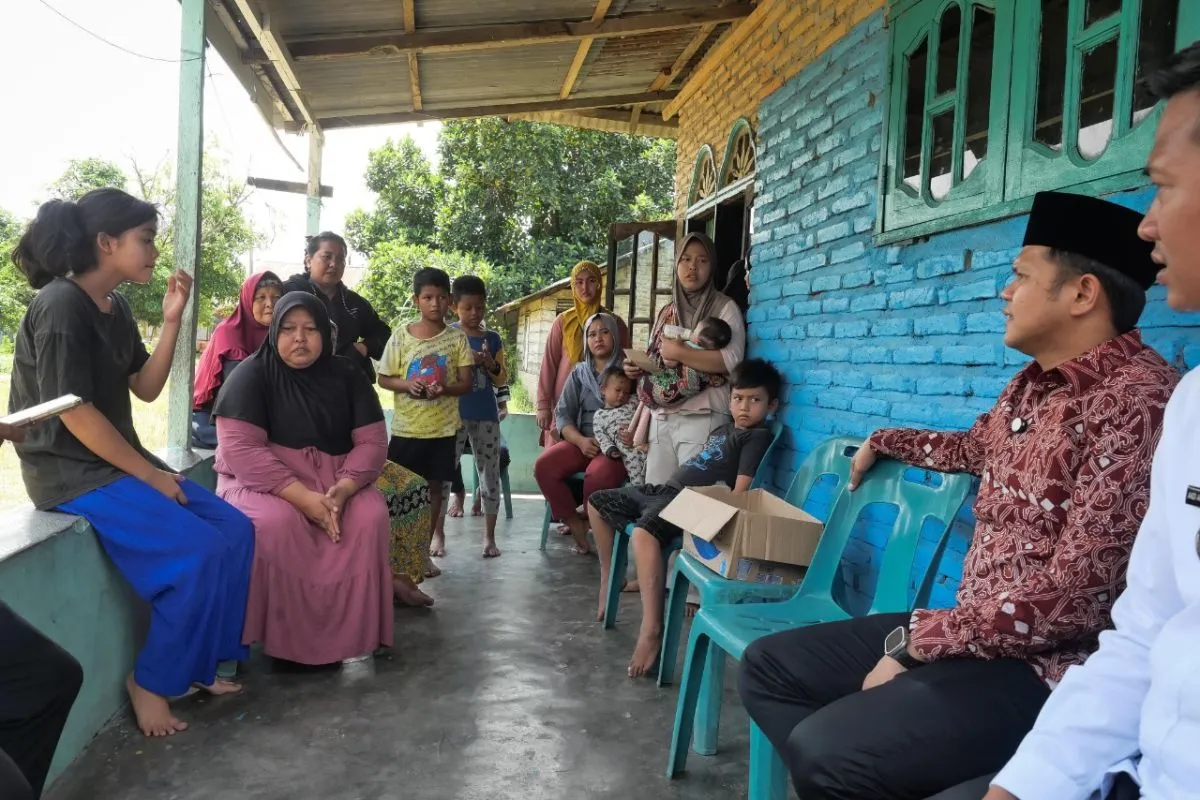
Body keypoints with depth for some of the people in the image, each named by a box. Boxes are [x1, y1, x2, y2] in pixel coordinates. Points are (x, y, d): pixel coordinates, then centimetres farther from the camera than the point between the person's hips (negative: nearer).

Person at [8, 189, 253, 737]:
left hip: (119, 462, 9)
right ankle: (150, 681, -2)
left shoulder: (115, 308, 10)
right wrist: (150, 475, -16)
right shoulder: (61, 305, -17)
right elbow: (74, 411, -21)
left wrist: (172, 321, -2)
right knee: (198, 552, -21)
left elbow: (146, 388, 9)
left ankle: (198, 662, 10)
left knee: (234, 529, -1)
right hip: (71, 471, -9)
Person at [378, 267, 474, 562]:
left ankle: (427, 540, 22)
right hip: (406, 427, 0)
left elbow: (466, 383, -2)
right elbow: (384, 378, 2)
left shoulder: (457, 338, -2)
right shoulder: (401, 336, -3)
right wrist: (407, 385, -18)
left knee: (435, 485, 10)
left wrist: (444, 389, -22)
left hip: (443, 427, 0)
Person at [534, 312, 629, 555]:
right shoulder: (579, 373, 14)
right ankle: (575, 523, -7)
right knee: (543, 466, -21)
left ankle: (591, 523, -6)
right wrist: (581, 440, -12)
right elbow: (563, 414, 7)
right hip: (582, 442, 4)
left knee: (598, 475, -35)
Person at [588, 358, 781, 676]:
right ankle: (608, 577, 31)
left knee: (643, 533, -40)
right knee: (597, 503, 20)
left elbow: (740, 491, -13)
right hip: (665, 489, 10)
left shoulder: (758, 436, -3)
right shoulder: (722, 430, 23)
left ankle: (651, 630, -38)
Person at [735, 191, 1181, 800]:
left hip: (1047, 668, -9)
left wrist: (915, 640, -20)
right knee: (768, 666, 6)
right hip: (976, 633, 9)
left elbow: (1075, 598, -25)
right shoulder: (1034, 385, 10)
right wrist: (883, 442, 45)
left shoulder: (1139, 404, -20)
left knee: (824, 749, -30)